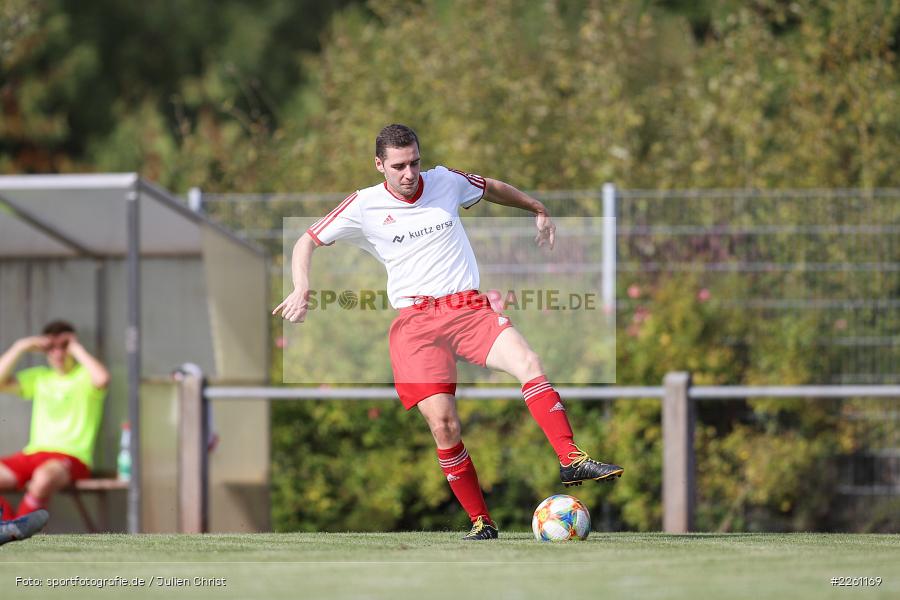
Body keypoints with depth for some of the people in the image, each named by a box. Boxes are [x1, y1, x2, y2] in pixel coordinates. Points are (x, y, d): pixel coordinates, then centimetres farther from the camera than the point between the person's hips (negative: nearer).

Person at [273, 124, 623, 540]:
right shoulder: (364, 207, 2)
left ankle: (571, 462, -26)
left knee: (528, 363, -26)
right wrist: (301, 290, -7)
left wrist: (539, 211, 39)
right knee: (443, 424, -15)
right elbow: (306, 242, 9)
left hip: (469, 308, 2)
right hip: (415, 322, -2)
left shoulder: (446, 182, 8)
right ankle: (480, 521, -5)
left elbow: (494, 189, 29)